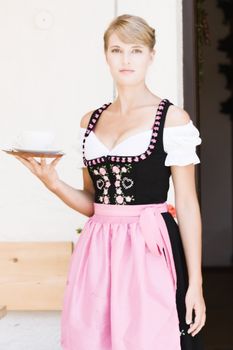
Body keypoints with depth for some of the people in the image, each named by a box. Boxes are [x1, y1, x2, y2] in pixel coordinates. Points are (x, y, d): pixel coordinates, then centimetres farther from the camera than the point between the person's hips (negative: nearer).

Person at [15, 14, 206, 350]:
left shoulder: (172, 117, -3)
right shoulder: (90, 121, 11)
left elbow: (187, 204, -4)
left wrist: (195, 283, -7)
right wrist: (54, 183, -4)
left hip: (150, 252, -4)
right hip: (97, 255, 5)